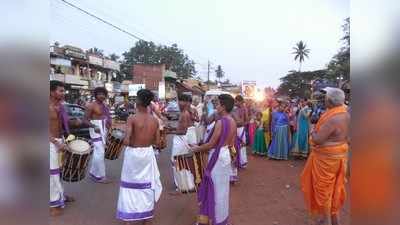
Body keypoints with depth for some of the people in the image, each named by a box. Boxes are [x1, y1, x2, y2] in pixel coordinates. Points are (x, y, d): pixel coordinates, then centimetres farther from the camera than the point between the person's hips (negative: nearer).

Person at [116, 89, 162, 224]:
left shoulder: (132, 118, -15)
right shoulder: (154, 120, -3)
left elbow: (126, 141, -22)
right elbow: (157, 142, 0)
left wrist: (132, 143, -1)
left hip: (133, 153, -4)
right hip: (148, 154, 4)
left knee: (130, 185, 12)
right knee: (147, 185, 18)